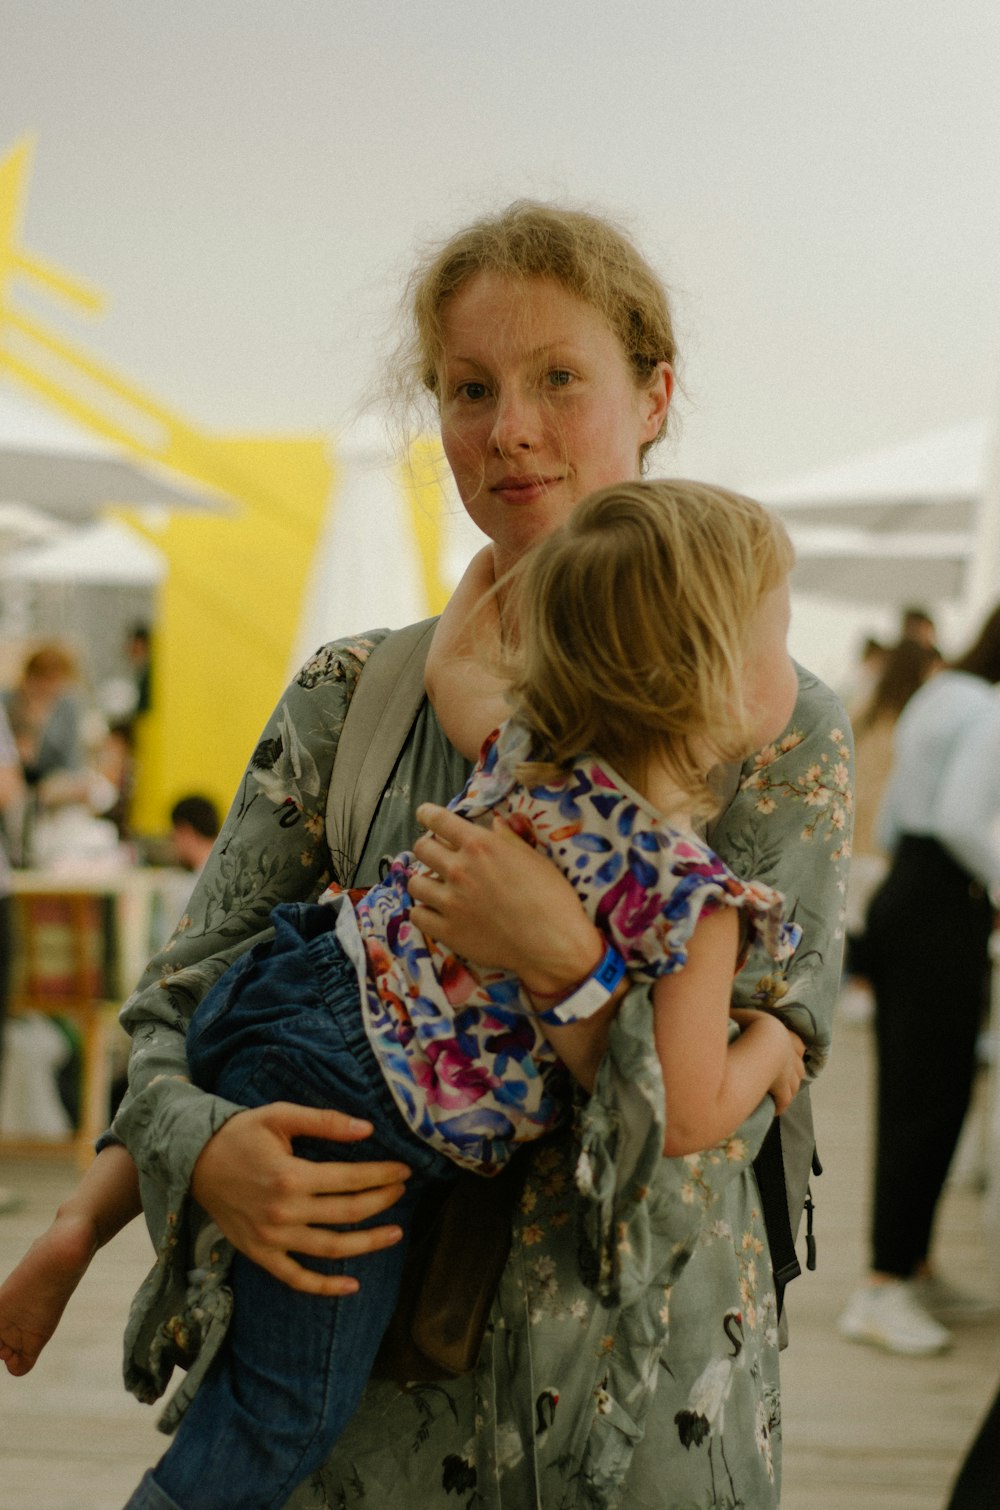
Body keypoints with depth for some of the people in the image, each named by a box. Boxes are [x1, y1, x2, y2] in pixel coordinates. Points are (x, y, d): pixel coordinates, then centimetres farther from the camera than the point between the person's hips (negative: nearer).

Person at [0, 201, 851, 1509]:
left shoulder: (777, 729, -6)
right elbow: (177, 1006, 1)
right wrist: (208, 1152, -20)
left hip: (644, 1401, -1)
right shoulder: (354, 697, 1)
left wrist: (566, 961, -28)